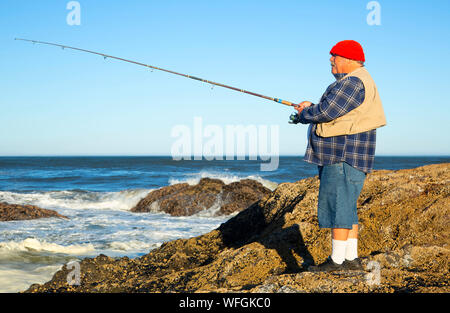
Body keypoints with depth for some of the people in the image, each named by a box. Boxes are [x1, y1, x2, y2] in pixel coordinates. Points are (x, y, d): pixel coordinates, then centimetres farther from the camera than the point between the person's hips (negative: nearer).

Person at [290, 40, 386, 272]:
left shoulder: (353, 82, -15)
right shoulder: (352, 81, 21)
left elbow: (326, 112, -20)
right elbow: (334, 113, 27)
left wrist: (303, 114, -2)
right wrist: (309, 109, 14)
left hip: (346, 156, -11)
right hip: (339, 155, 11)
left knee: (338, 205, -9)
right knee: (345, 207, 12)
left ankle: (336, 261, -5)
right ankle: (351, 259, 15)